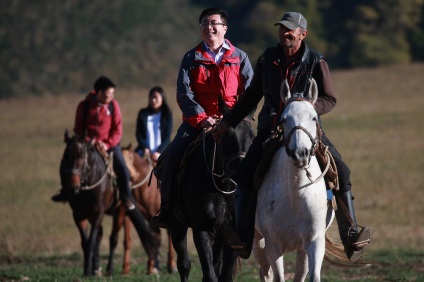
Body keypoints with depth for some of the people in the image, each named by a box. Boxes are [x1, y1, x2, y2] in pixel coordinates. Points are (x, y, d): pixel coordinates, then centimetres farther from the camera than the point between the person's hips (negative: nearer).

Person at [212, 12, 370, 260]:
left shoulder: (316, 62, -2)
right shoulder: (267, 59, 7)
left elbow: (330, 100, -2)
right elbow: (252, 96, 17)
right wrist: (229, 123, 15)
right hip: (271, 128, 2)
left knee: (341, 172, -19)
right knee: (247, 171, -21)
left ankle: (351, 237, -14)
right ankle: (243, 239, -21)